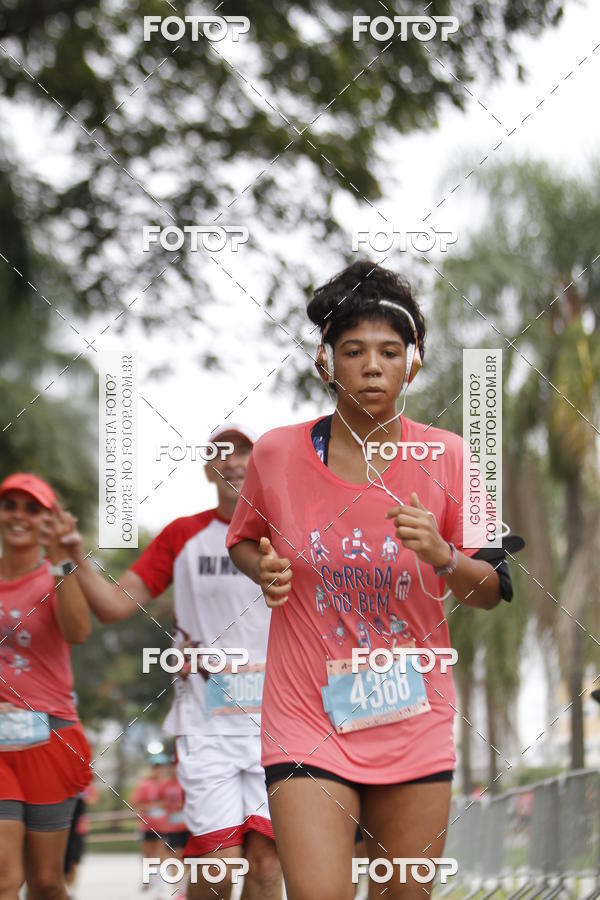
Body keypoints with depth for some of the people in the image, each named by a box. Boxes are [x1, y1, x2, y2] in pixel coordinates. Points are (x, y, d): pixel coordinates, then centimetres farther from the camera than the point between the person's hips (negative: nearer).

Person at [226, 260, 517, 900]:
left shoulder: (445, 457, -3)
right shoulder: (276, 453, -4)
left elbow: (492, 592, 2)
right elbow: (243, 540, 16)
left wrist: (442, 556, -18)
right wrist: (264, 569, -7)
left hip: (416, 725, 2)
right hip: (307, 721, -2)